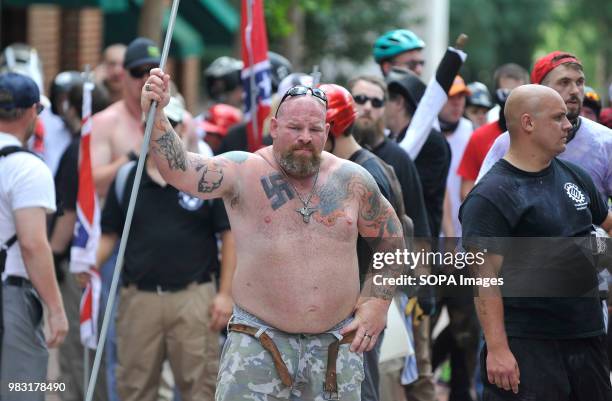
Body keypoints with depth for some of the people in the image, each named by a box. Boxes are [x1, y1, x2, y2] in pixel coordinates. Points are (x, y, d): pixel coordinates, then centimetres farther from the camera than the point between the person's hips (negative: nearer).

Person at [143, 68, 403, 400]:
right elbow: (180, 170, -21)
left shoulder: (352, 180, 3)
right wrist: (156, 115, -36)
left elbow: (390, 238, 16)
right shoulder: (243, 172, -5)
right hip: (259, 340, -3)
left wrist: (378, 301, 7)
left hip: (335, 343, 3)